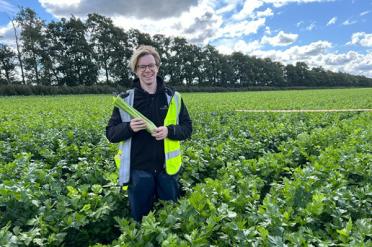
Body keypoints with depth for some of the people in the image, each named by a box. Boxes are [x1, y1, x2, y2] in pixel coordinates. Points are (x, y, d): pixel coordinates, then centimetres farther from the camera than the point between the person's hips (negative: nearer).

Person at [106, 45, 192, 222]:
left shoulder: (173, 97, 0)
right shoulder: (125, 99, -2)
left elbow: (187, 129, 2)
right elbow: (111, 134, 0)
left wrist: (169, 131, -18)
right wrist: (129, 128, -21)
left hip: (167, 168, 1)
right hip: (138, 170, 0)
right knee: (140, 218, 17)